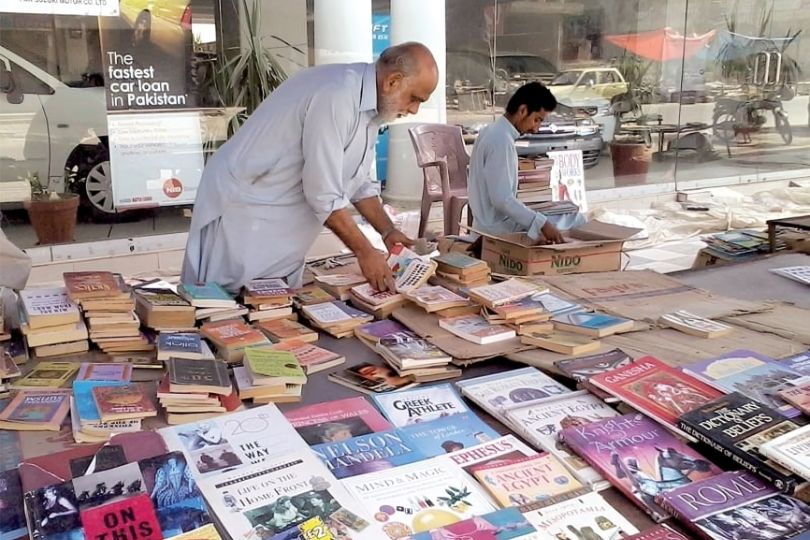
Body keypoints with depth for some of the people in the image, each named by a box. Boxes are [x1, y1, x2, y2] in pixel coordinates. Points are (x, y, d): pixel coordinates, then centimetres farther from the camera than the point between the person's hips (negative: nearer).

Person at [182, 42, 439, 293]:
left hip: (283, 222, 9)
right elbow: (323, 195, -26)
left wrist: (388, 232, 2)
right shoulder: (336, 97, -26)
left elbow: (357, 181, 12)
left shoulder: (368, 105, 4)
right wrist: (364, 252, -18)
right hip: (242, 205, -9)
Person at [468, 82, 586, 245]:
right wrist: (542, 224, -29)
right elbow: (502, 199, -28)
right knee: (576, 221, -3)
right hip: (500, 228, -10)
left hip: (489, 222, 10)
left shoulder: (492, 131, 9)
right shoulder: (502, 140, -21)